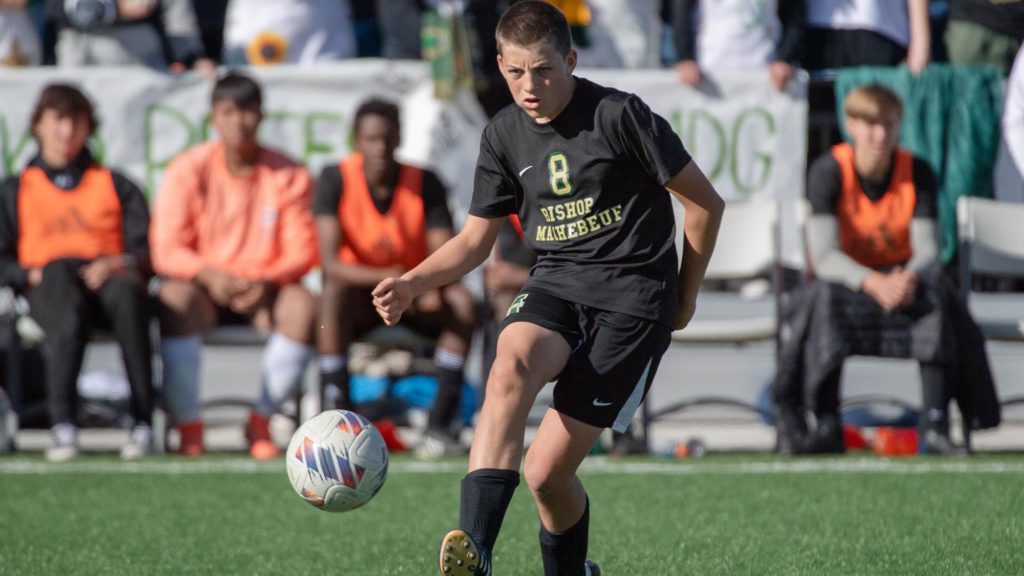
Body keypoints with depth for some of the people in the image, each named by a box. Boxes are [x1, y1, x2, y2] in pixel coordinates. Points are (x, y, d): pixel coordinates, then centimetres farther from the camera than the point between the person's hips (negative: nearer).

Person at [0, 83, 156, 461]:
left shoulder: (116, 186, 27)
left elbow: (147, 250, 12)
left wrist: (118, 264, -11)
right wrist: (33, 274, -8)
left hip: (108, 277, 0)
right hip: (48, 285, 0)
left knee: (127, 296, -40)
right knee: (68, 309, -41)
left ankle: (143, 425, -45)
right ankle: (62, 426, -54)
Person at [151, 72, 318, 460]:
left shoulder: (288, 176, 1)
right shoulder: (189, 171, -2)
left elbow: (302, 250, -3)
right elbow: (166, 250, -8)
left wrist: (267, 282, -23)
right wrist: (210, 275, -26)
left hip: (265, 292, 1)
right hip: (205, 286, -1)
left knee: (303, 306, -31)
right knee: (175, 297, -35)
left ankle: (261, 421, -17)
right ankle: (188, 427, -29)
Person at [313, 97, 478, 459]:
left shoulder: (425, 183, -8)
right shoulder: (336, 180, -12)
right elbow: (330, 263, -23)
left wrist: (432, 286, -37)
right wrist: (387, 278, -39)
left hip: (417, 297, 2)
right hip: (360, 298, -2)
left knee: (463, 303, -27)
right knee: (334, 293, -35)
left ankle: (441, 425, -27)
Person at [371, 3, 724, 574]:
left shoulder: (619, 115, -10)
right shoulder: (504, 135, 7)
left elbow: (705, 202, -3)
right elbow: (476, 239, 14)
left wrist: (684, 296, 5)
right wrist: (411, 284, -4)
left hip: (631, 298, -4)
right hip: (555, 286, 4)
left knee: (546, 472, -10)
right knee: (509, 369, -33)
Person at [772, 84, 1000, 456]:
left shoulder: (918, 173, -8)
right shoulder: (829, 172, -14)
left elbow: (927, 250, -14)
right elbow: (824, 256, -22)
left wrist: (911, 279, -38)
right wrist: (873, 283, -40)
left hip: (900, 276, 1)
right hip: (846, 277, -1)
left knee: (936, 297, -32)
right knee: (823, 299, -36)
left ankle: (936, 425, -35)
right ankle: (826, 428, -30)